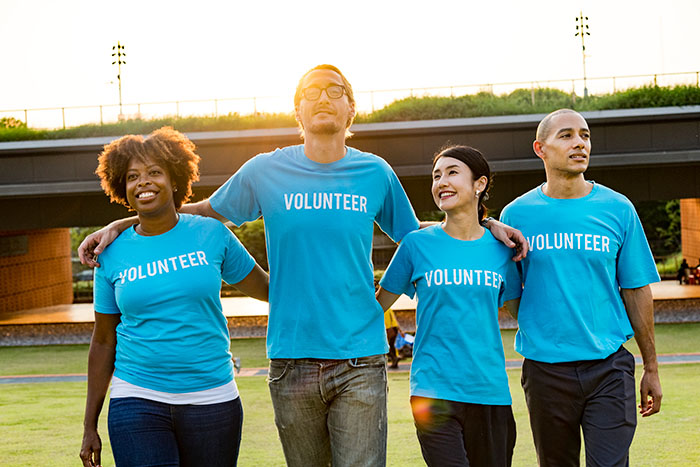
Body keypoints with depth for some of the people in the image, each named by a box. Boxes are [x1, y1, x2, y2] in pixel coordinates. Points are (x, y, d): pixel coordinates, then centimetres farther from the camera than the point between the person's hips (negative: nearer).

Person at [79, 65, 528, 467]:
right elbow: (204, 212, 16)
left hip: (360, 359, 0)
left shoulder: (375, 173, 6)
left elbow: (414, 234, 22)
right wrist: (118, 224, 11)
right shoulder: (266, 171, 3)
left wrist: (485, 224, 11)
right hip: (292, 360, 0)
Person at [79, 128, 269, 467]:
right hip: (137, 400, 0)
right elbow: (104, 340, 9)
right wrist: (90, 426, 10)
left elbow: (263, 287, 14)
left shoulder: (211, 234, 1)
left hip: (211, 398, 0)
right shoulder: (113, 254, 4)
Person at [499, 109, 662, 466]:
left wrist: (651, 368, 7)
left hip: (609, 366, 0)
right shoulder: (516, 214, 2)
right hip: (545, 368, 1)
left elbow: (636, 291, 6)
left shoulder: (618, 209, 3)